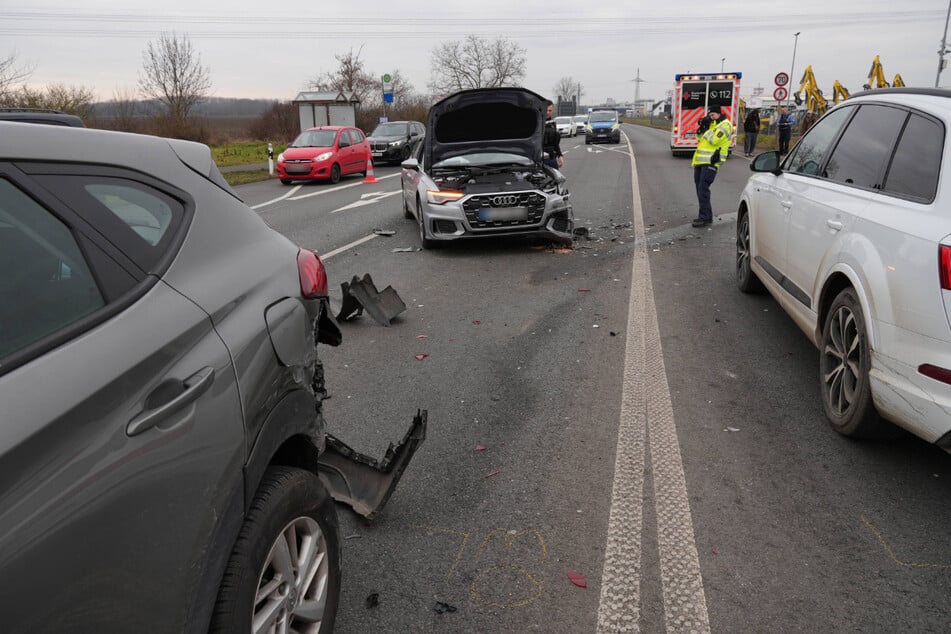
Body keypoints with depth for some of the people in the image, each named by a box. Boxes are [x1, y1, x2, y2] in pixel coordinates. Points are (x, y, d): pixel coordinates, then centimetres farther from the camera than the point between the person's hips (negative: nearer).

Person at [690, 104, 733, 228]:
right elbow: (699, 139, 20)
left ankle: (704, 218, -15)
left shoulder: (725, 125, -6)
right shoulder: (711, 124, 21)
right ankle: (707, 215, 18)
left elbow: (714, 140, -18)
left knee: (703, 188, -16)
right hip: (700, 161, 9)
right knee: (700, 188, 10)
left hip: (711, 162, -9)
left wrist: (706, 129, -8)